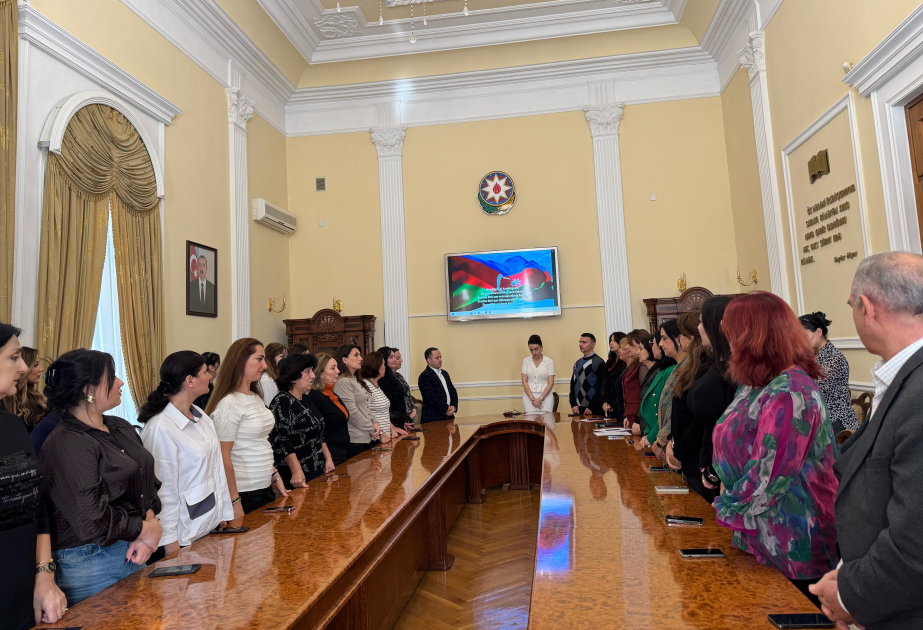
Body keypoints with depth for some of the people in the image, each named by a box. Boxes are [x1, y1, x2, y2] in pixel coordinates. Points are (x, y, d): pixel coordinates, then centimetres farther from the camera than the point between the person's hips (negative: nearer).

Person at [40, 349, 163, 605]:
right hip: (89, 565, -8)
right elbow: (93, 522, -22)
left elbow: (149, 483, 9)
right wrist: (148, 529, -9)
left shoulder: (120, 428, 6)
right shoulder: (66, 444, -19)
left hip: (134, 553, 8)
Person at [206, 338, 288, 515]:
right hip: (244, 493, -8)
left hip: (265, 487, 8)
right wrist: (234, 502, -17)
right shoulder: (229, 404, -17)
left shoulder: (256, 397, 10)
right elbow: (223, 457, -17)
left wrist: (275, 477, 13)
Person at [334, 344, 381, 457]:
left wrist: (374, 423, 1)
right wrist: (372, 429, -11)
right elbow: (352, 412, -19)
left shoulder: (357, 380, 15)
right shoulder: (343, 383, -15)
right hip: (354, 440, -9)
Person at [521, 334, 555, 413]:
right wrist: (532, 398, -9)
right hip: (529, 396, 1)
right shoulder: (526, 361, 7)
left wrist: (540, 399, -12)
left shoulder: (549, 362, 1)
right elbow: (524, 381, 3)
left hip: (545, 395, -1)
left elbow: (551, 383, -3)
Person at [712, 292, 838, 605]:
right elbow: (738, 447, 17)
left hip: (789, 546, -9)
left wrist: (729, 508, -11)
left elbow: (769, 474, -24)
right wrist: (726, 488, 3)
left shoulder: (788, 393, -23)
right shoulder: (759, 385, 8)